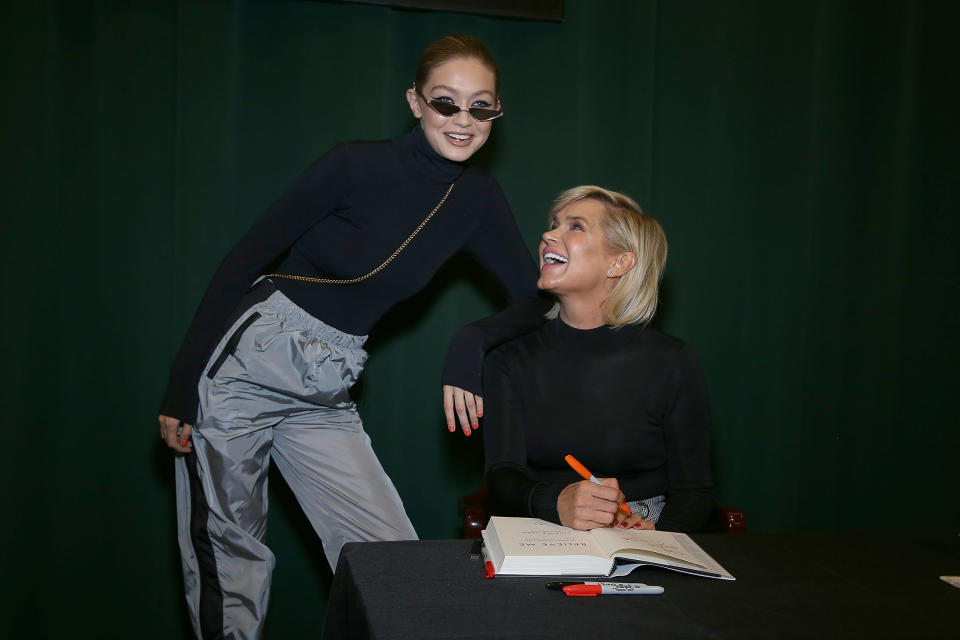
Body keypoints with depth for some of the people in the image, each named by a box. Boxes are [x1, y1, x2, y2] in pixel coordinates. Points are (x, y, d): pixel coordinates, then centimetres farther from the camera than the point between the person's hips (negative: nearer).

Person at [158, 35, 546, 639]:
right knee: (228, 562, 5)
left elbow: (537, 299, 0)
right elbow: (243, 262, -11)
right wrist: (181, 387, -13)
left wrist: (472, 344, -21)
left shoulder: (477, 198, -1)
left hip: (326, 398, 4)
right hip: (242, 367, -4)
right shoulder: (356, 165, -15)